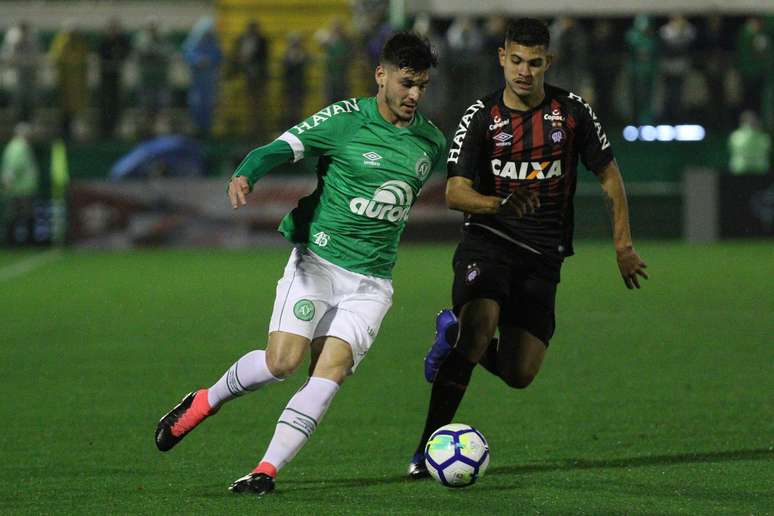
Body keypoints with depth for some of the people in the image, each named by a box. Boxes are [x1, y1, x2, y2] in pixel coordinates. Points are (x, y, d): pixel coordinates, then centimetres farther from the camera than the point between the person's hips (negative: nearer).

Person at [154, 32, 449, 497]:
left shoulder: (431, 142, 9)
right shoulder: (346, 120, -7)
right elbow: (279, 150, -15)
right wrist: (246, 175, -36)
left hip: (370, 282, 4)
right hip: (317, 262, -4)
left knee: (331, 372, -15)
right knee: (283, 361, -17)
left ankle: (268, 469, -15)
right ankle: (203, 403, 10)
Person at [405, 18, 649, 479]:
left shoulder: (572, 112, 1)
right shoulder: (481, 117, -4)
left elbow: (609, 175, 10)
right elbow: (455, 193, -11)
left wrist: (623, 245, 6)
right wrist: (501, 204, -31)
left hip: (543, 256, 2)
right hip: (487, 244, -2)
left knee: (519, 374, -6)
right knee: (479, 329, -30)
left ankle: (455, 334, 27)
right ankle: (428, 448, -23)